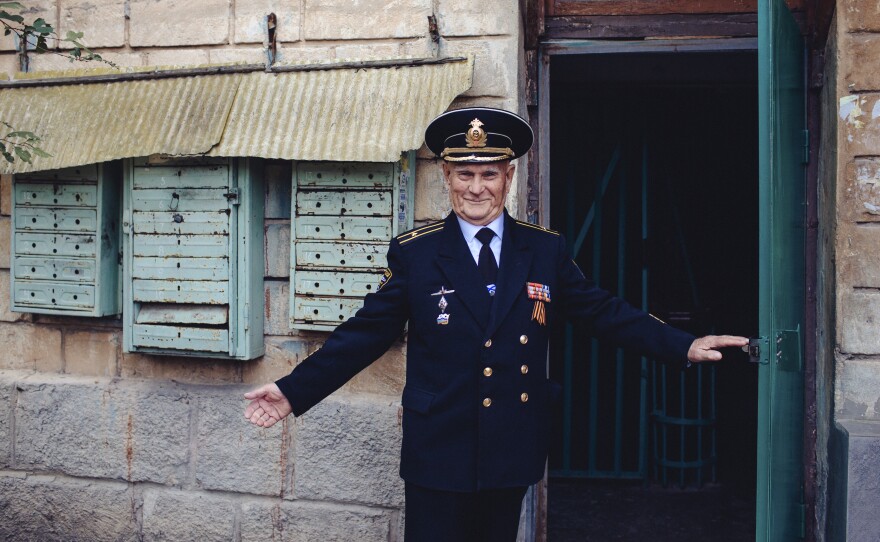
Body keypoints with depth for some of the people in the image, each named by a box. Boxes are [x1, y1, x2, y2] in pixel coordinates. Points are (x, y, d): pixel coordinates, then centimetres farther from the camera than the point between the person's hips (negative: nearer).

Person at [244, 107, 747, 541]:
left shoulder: (546, 251, 3)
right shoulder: (414, 253, -3)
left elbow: (605, 311, 6)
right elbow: (367, 332, -3)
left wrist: (685, 346, -1)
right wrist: (294, 390, -8)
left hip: (513, 454, 3)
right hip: (439, 455, -2)